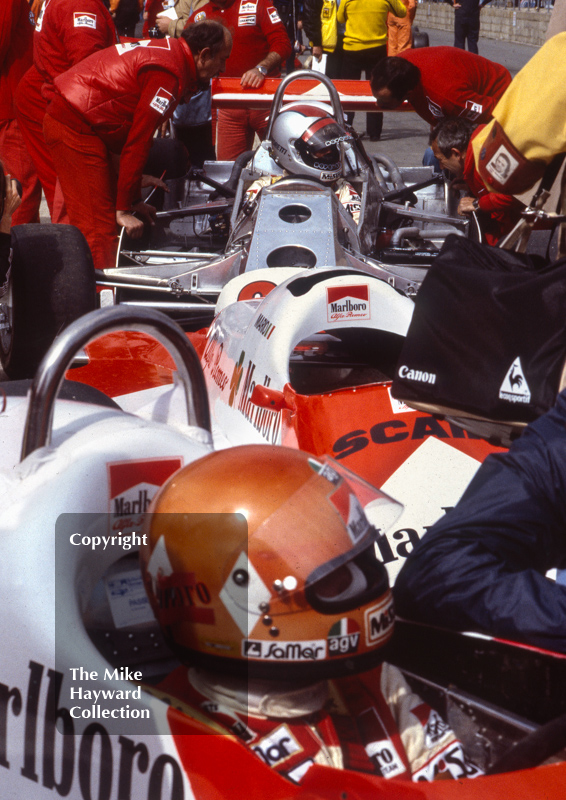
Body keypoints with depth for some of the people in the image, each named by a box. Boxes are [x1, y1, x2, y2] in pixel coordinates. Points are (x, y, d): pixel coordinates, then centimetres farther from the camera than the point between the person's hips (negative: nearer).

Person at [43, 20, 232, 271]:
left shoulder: (167, 50, 14)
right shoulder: (169, 72, -18)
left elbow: (136, 131, 18)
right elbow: (138, 141, -19)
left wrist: (132, 201, 18)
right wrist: (125, 209, -14)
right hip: (74, 126, -11)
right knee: (99, 225, -11)